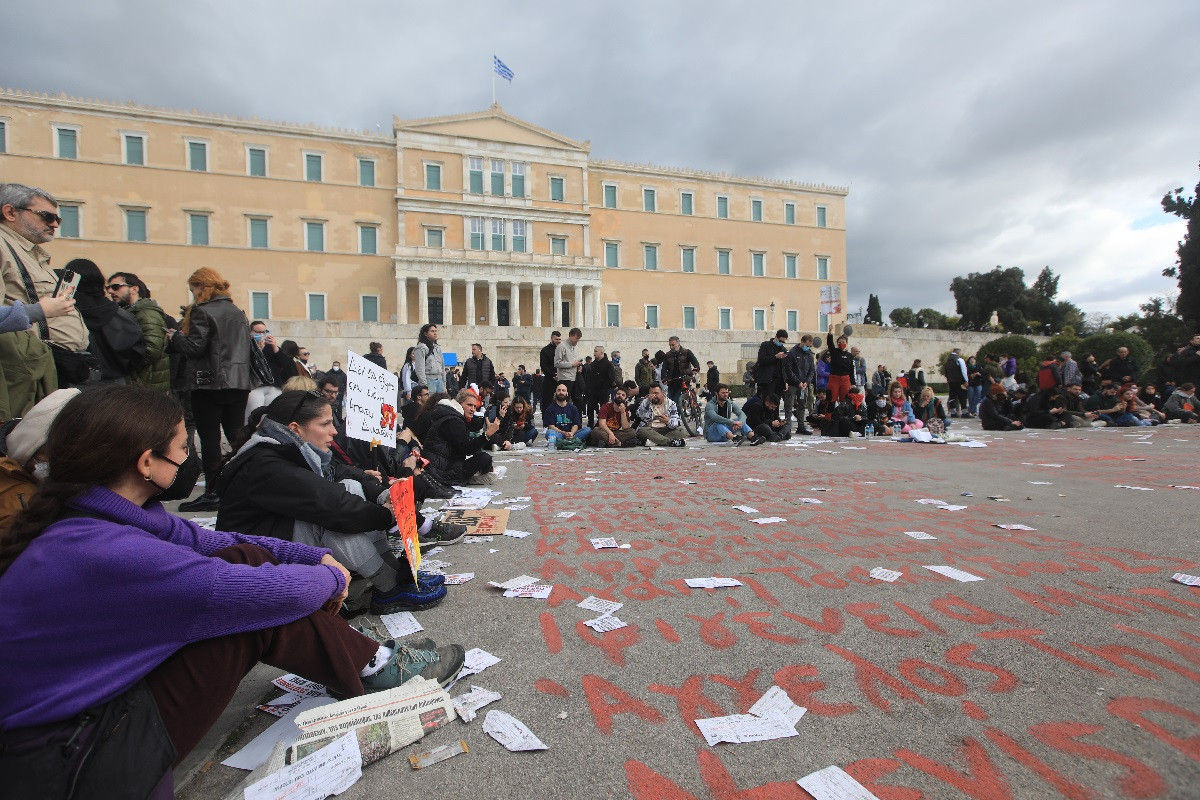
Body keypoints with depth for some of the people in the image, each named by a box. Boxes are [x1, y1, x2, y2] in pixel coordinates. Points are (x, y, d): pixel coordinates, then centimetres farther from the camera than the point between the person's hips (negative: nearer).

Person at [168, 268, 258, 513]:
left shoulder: (202, 311, -8)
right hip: (239, 383, 6)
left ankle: (212, 494, 2)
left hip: (209, 383, -6)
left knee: (210, 439, -2)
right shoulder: (238, 312, 13)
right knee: (237, 437, 9)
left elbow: (195, 348, -14)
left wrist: (175, 337, 5)